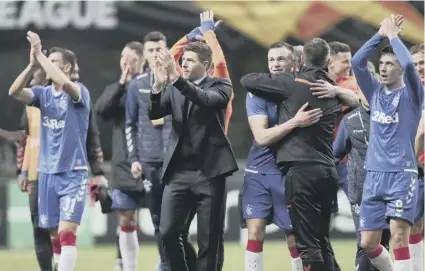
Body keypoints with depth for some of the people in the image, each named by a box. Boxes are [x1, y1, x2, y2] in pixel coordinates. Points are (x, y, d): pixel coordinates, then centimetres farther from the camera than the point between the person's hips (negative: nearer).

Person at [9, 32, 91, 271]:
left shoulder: (80, 92, -8)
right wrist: (32, 65, -24)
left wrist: (40, 55, -25)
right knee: (55, 236, 9)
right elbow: (14, 92, -11)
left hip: (73, 173, -6)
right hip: (47, 173, 6)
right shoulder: (43, 94, 6)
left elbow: (64, 84, -30)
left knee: (66, 232, -17)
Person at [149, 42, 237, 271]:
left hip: (209, 172, -3)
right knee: (168, 232, -3)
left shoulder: (220, 86, 2)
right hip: (179, 172, 3)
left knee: (208, 239, -1)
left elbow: (210, 101, -19)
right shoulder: (174, 89, 12)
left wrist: (177, 79, -28)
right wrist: (158, 85, -18)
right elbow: (153, 113, 0)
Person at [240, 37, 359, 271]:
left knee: (308, 243, -9)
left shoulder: (292, 82, -5)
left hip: (301, 168, -6)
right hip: (328, 170, 6)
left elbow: (246, 80, 2)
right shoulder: (332, 89, 12)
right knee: (322, 242, 13)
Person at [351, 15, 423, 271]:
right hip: (374, 175, 5)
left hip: (402, 174, -5)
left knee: (399, 237, -18)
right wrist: (380, 35, -4)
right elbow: (357, 62, -2)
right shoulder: (375, 92, 12)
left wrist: (393, 36, -6)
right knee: (368, 243, 4)